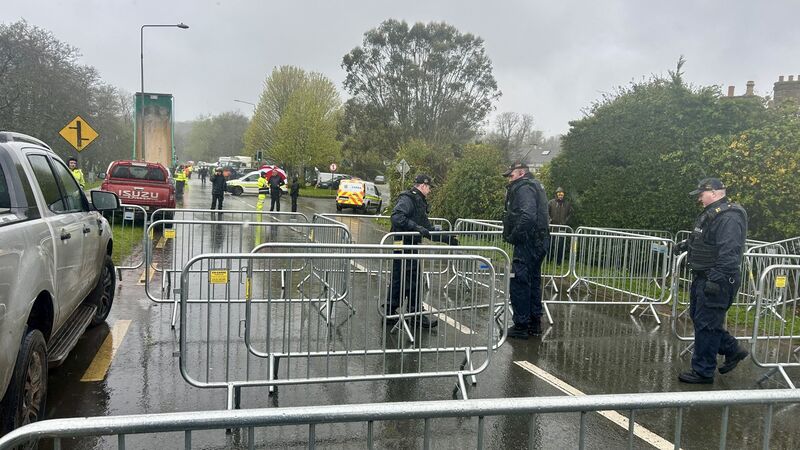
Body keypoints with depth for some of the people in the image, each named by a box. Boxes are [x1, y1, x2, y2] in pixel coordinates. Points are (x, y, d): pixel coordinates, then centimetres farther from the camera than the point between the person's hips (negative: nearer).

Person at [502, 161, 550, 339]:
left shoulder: (524, 188, -13)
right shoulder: (535, 186, 19)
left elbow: (527, 216, -27)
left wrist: (512, 237, -19)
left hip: (527, 243, -11)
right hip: (539, 242, 11)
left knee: (519, 283, -5)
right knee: (533, 281, 17)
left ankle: (521, 326, 0)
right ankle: (535, 322, 26)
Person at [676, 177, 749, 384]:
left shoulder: (729, 218, -20)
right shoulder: (710, 214, 14)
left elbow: (729, 253, -28)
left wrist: (716, 279, -31)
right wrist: (686, 244, 30)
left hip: (716, 282, -11)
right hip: (702, 279, 11)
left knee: (706, 324, -2)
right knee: (698, 317, 19)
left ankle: (703, 372, 9)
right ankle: (733, 351, 33)